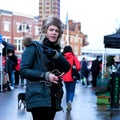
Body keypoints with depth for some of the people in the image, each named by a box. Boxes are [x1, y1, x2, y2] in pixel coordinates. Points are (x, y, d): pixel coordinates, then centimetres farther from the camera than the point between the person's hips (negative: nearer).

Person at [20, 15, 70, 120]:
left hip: (54, 98, 7)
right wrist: (45, 75, -20)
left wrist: (55, 54, -15)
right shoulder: (33, 47, -2)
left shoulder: (56, 49, 17)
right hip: (38, 97, -7)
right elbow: (23, 70, -11)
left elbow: (67, 68, 1)